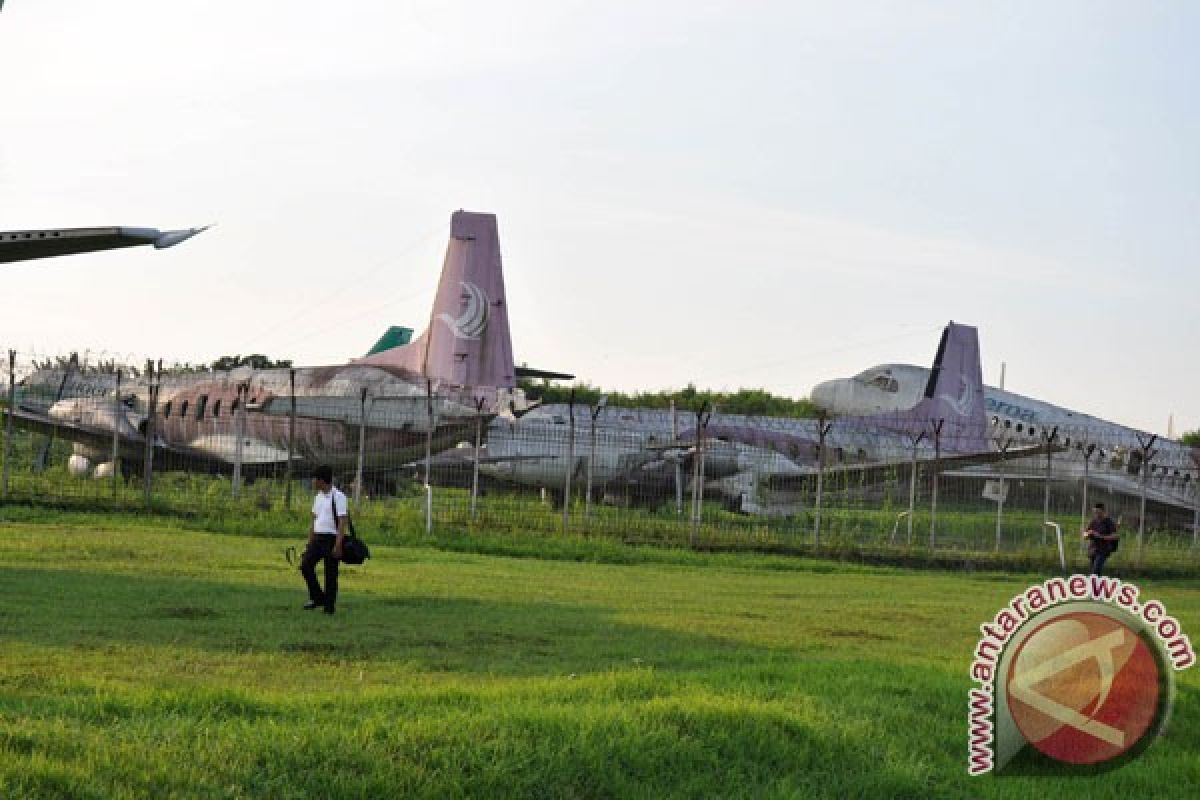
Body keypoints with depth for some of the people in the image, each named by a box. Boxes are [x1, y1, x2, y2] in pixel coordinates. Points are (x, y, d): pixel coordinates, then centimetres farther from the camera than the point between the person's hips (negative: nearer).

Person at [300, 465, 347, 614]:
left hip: (331, 538, -7)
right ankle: (317, 598, 8)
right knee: (305, 565, -4)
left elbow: (342, 522, -14)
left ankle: (329, 606, 6)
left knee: (331, 573, -2)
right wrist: (310, 542, 16)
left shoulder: (338, 497, -10)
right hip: (317, 537, 7)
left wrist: (338, 545, -20)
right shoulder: (318, 497, 14)